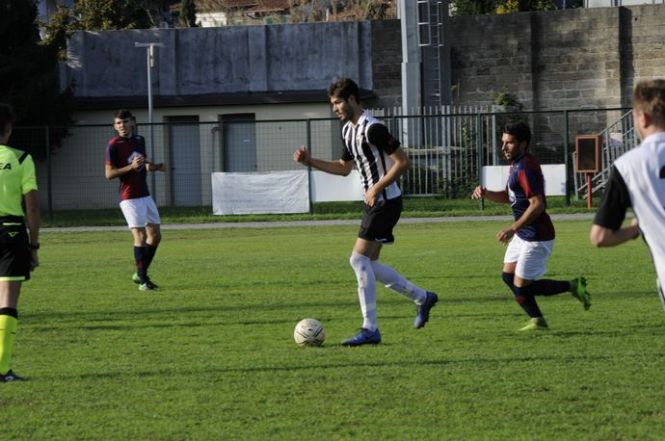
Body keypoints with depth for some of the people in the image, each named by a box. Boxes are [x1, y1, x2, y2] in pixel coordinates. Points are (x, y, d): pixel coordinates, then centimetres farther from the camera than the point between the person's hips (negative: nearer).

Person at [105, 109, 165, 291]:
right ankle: (143, 281, -8)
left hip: (145, 195, 8)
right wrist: (131, 167, -24)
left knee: (155, 235, 10)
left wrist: (153, 167, 3)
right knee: (140, 236, -12)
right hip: (130, 198, -8)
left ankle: (140, 274, 21)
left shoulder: (139, 140, 11)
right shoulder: (114, 145, -10)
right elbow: (109, 174, -13)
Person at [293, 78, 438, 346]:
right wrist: (310, 162, 14)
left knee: (359, 259, -12)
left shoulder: (372, 129, -19)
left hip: (385, 202, -10)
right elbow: (344, 168, 24)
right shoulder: (348, 130, 12)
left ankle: (370, 329, -9)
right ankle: (423, 298, 24)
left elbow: (402, 162, -19)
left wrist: (378, 187, -20)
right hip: (374, 203, 10)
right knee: (369, 264, 11)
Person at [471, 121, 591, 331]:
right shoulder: (517, 164, 10)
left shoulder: (525, 168, -22)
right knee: (508, 276, 13)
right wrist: (486, 193, 3)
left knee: (521, 287, -6)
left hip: (536, 238, -10)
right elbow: (508, 196, 21)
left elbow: (537, 204, -28)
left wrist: (513, 229, -28)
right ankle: (537, 320, 20)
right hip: (524, 235, 10)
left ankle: (572, 286, 5)